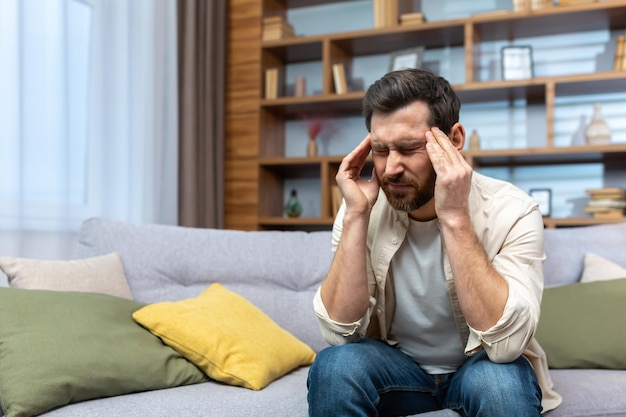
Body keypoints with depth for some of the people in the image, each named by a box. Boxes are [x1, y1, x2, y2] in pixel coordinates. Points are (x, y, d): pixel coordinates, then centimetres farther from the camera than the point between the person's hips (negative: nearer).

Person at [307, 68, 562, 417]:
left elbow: (505, 344, -31)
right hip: (396, 363, 1)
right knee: (333, 367, -28)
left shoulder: (512, 211, -20)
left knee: (501, 383, -33)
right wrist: (356, 216, -28)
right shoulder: (365, 209, -13)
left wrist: (453, 217, -36)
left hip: (479, 364, -1)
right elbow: (341, 333, -20)